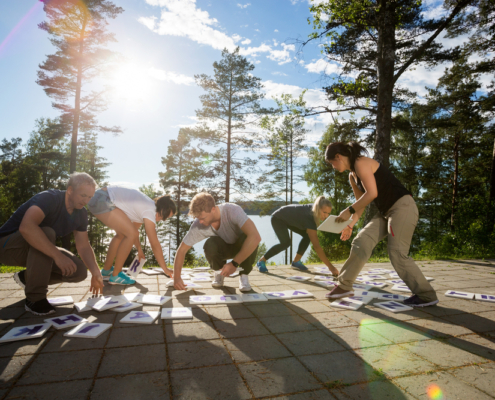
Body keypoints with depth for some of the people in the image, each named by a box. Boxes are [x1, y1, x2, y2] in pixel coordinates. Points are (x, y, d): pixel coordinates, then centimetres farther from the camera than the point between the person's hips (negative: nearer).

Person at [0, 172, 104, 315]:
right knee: (47, 233, -37)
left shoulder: (81, 214, -5)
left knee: (80, 271, -11)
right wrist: (57, 255, -46)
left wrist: (96, 273, -13)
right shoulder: (49, 198, -27)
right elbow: (26, 227, -45)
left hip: (36, 250, 7)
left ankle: (27, 278, 13)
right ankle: (35, 298, -25)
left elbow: (84, 246, -1)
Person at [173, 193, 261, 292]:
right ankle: (220, 271, 1)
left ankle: (244, 274, -8)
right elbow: (181, 250, -12)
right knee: (210, 245, -32)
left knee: (247, 238, -37)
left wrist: (234, 263, -42)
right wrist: (176, 277, -21)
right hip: (224, 248, 2)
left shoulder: (233, 210, -35)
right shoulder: (198, 225, -23)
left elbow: (255, 237, -46)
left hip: (242, 247, -2)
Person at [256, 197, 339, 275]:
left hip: (289, 218, 9)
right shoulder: (309, 217, -40)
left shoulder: (314, 208, -18)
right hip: (278, 218, -9)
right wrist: (330, 266, -44)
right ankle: (261, 261, -11)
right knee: (285, 242, -26)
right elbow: (316, 246, -43)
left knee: (307, 235, -4)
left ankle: (296, 261, 6)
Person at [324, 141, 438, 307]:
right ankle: (344, 286, 2)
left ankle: (427, 296, 7)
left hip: (403, 207, -9)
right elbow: (361, 203, 18)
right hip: (386, 212, 9)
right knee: (361, 241, -2)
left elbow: (372, 193, -24)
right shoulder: (352, 176, 14)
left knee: (397, 254, -10)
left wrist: (349, 211, -18)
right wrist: (350, 225, 10)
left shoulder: (361, 163, -14)